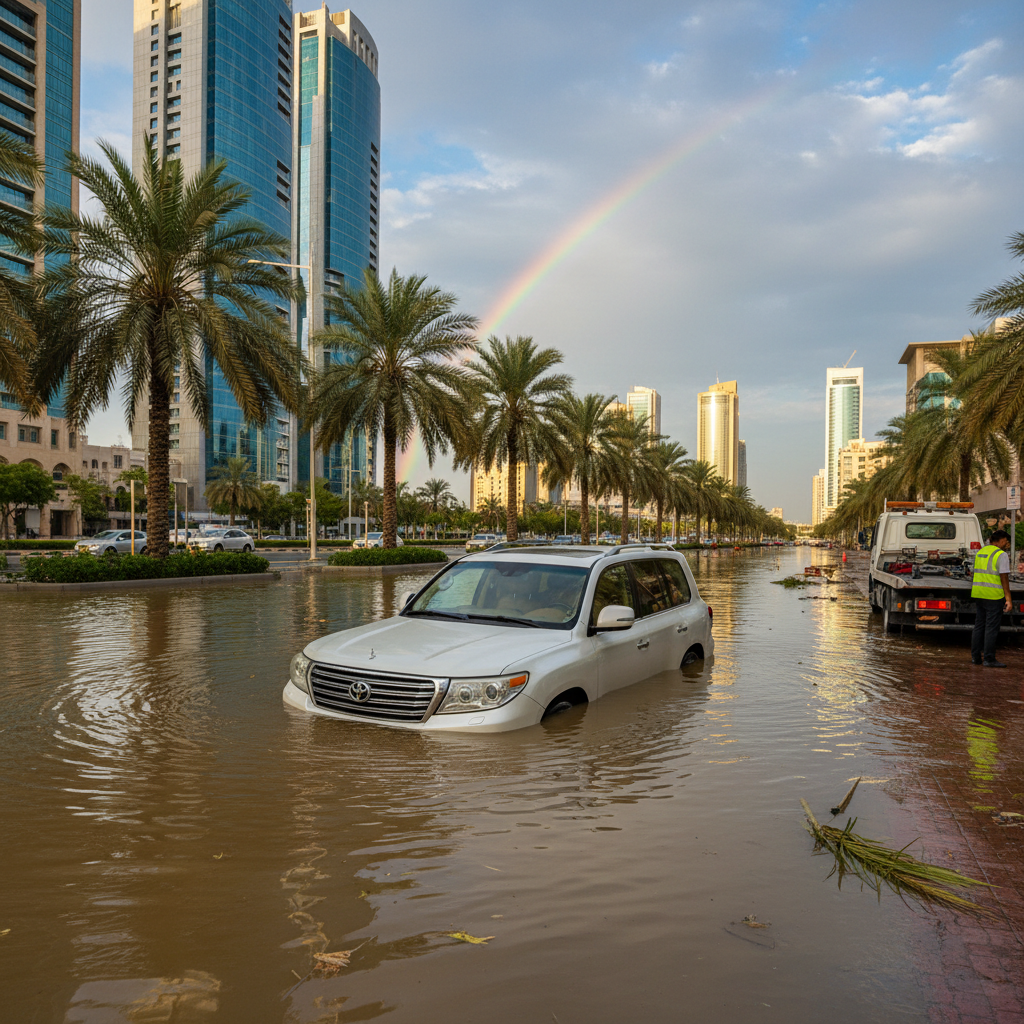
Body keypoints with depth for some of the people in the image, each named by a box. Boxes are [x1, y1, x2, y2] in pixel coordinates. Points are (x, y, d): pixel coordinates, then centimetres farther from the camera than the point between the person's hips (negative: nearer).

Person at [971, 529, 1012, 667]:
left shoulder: (980, 552, 12)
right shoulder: (1001, 555, -10)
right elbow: (1004, 578, -14)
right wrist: (1008, 598, -13)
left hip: (978, 594, 7)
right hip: (994, 596, -7)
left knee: (979, 626, 13)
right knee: (991, 628, -2)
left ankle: (975, 657, 16)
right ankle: (989, 660, 1)